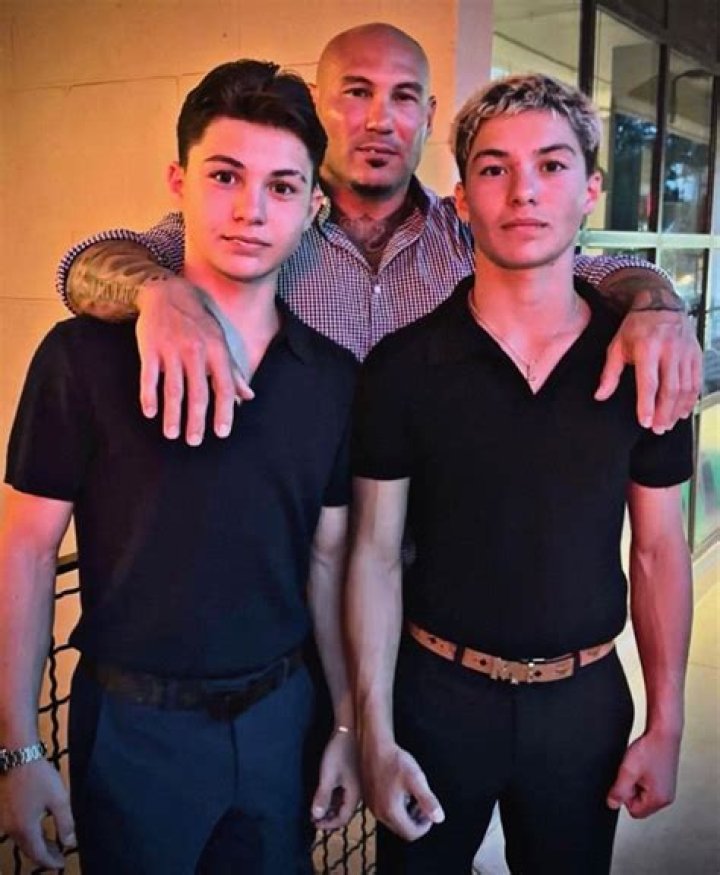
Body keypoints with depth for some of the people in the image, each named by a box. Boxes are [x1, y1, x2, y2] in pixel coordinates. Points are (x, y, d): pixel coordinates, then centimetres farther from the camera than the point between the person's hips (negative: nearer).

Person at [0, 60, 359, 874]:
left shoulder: (333, 377, -2)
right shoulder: (86, 354, -13)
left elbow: (328, 558, 4)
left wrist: (348, 722, 6)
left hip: (280, 713, 4)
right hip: (135, 723, -3)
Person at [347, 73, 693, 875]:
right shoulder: (404, 365, -11)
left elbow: (659, 551, 1)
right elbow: (375, 554, -8)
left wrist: (665, 724, 1)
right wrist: (375, 736, -9)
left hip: (585, 696, 2)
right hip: (438, 691, -1)